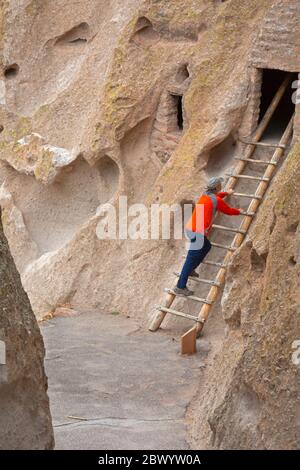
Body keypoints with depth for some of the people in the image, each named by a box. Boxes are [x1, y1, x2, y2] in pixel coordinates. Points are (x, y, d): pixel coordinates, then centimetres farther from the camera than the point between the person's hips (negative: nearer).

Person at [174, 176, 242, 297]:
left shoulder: (205, 195, 15)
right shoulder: (216, 200, -8)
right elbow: (229, 211, 8)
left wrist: (227, 193, 57)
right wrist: (239, 211, 29)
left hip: (190, 228, 9)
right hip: (197, 232, -9)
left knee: (206, 246, 28)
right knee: (191, 259, -7)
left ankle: (190, 270, 27)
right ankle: (180, 287, -7)